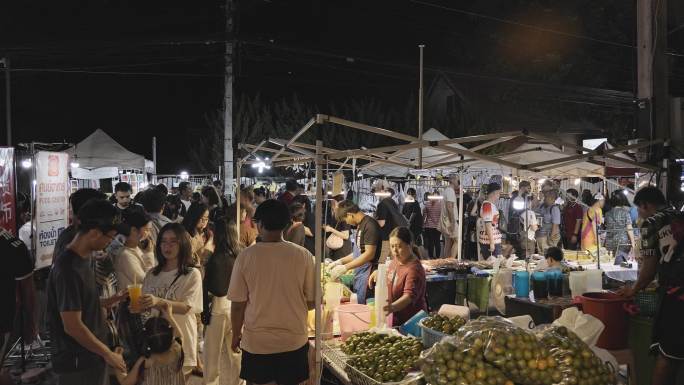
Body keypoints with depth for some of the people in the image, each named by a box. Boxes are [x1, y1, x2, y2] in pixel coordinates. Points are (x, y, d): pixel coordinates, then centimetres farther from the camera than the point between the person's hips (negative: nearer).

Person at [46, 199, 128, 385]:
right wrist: (108, 354, -16)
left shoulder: (82, 259, 5)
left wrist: (109, 301, 4)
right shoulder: (68, 269, -24)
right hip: (77, 363, -9)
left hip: (91, 357, 9)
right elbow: (72, 326, -24)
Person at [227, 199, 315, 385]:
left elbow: (238, 304, -7)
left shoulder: (246, 256, -11)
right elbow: (312, 301, -4)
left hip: (256, 342, -1)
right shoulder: (303, 255, -10)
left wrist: (236, 335, 10)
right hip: (294, 341, 1)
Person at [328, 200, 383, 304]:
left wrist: (345, 267, -18)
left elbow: (370, 254, -20)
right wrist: (340, 261, 12)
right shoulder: (360, 225, 14)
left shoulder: (370, 225, -15)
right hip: (358, 275, 9)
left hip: (367, 274, -9)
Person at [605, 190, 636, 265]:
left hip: (611, 242, 4)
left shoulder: (608, 214, 5)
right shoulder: (625, 212, -7)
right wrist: (632, 242, -5)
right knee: (620, 264, -2)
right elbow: (629, 229, -9)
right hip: (623, 242, -4)